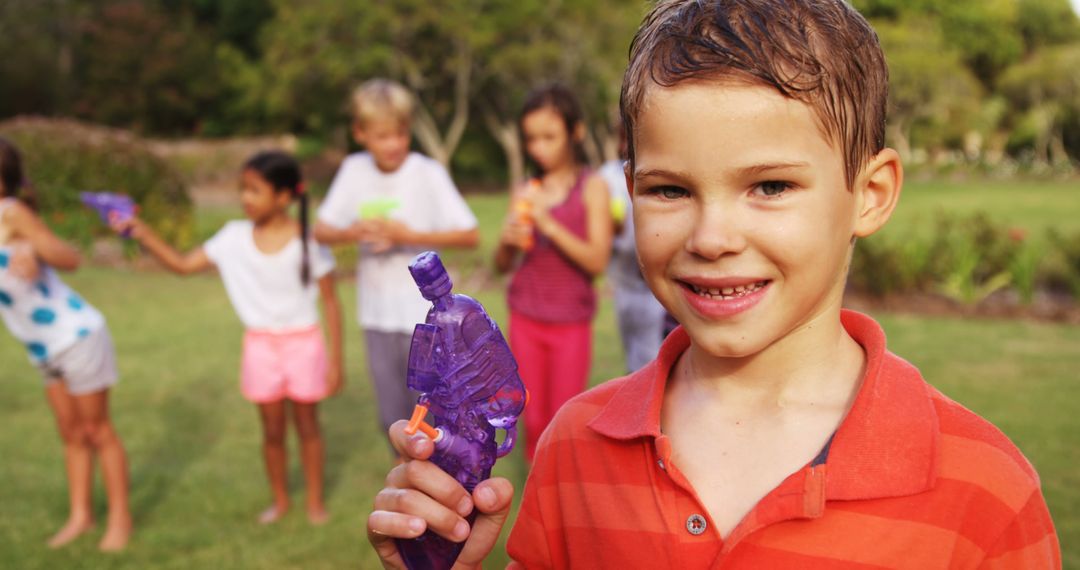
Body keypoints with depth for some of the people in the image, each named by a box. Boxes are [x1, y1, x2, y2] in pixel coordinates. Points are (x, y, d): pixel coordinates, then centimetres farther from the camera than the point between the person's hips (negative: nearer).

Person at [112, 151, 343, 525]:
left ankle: (315, 501, 29)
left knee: (307, 424, 11)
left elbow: (330, 302, -8)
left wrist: (336, 360, -8)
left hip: (303, 343, -3)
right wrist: (144, 235, -16)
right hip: (260, 344, 3)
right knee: (272, 428, 13)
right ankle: (279, 500, 33)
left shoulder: (308, 241, -14)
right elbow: (183, 264, -2)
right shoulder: (235, 237, -5)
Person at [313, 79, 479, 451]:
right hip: (377, 312, 4)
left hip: (423, 313, -4)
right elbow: (321, 231, 2)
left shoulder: (428, 173, -11)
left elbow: (470, 236, -13)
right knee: (394, 418, 15)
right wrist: (353, 232, -18)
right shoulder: (354, 169, 0)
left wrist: (410, 235, -21)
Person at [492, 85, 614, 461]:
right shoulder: (525, 193, 4)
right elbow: (503, 266, 10)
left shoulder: (593, 187, -5)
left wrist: (549, 224, -21)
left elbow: (597, 261, -13)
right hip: (526, 320, 3)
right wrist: (507, 241, -12)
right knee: (534, 420, 8)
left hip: (571, 321, -3)